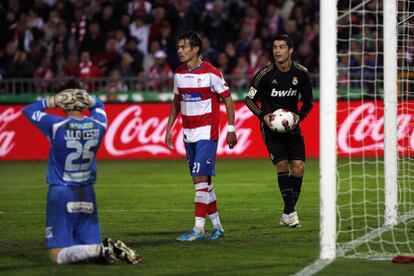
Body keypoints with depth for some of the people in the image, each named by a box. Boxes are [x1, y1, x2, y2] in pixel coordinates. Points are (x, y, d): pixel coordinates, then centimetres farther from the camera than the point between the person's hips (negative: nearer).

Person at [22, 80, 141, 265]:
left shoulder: (56, 126, -12)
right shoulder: (98, 125, -1)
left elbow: (28, 110, 4)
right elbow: (97, 105, 23)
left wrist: (51, 101, 7)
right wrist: (87, 99, 3)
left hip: (60, 194, -5)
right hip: (87, 195, 5)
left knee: (58, 255, -6)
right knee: (88, 248, 12)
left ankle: (100, 250, -28)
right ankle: (113, 249, -18)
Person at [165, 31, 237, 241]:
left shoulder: (210, 73, -10)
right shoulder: (179, 74, 8)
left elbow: (228, 99, -5)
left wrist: (231, 129, -8)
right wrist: (169, 129, 15)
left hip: (207, 133, -7)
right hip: (188, 134, 7)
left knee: (200, 178, -12)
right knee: (202, 181, 9)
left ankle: (199, 229, -12)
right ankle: (217, 226, 18)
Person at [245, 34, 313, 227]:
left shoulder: (301, 73, -3)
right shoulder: (264, 74, -11)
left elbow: (308, 101, 9)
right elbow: (250, 99, -2)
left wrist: (300, 116, -9)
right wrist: (263, 116, -17)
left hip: (291, 124, 3)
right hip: (271, 124, -3)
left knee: (298, 166, -6)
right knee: (282, 165, -14)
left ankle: (286, 215, 6)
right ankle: (290, 212, -9)